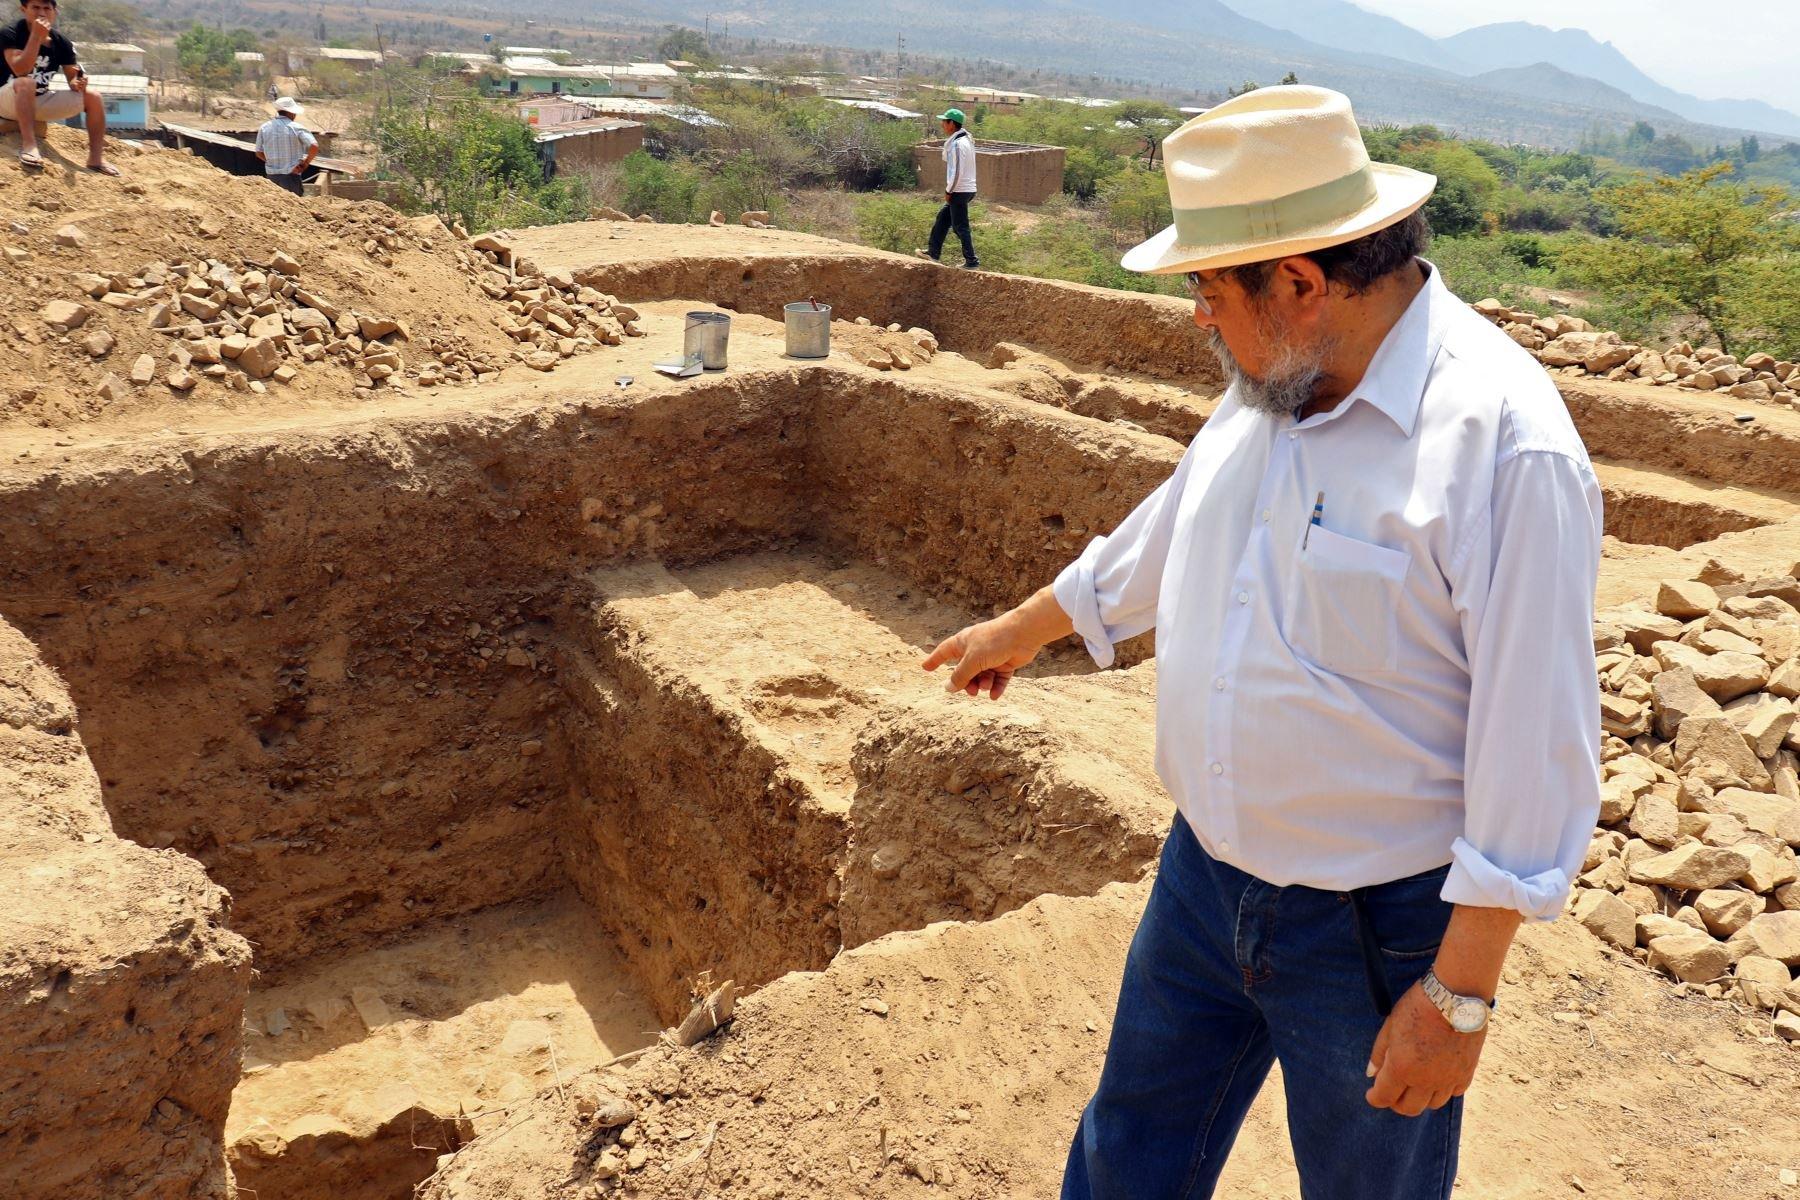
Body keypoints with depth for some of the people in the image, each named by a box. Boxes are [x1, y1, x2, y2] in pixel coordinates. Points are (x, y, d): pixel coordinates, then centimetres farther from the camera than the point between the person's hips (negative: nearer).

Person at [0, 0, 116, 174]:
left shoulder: (61, 43, 1)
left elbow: (72, 79, 3)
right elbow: (20, 71, -30)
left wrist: (78, 82, -22)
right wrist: (36, 36, -33)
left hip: (41, 101, 6)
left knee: (93, 97, -6)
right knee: (26, 83, -39)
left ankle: (96, 158, -9)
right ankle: (29, 145, -46)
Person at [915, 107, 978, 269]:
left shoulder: (956, 144, -20)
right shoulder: (966, 139, 10)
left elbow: (956, 172, -23)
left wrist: (948, 191, -12)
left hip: (960, 191, -10)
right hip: (968, 188, 10)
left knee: (960, 226, -2)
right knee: (942, 218, 18)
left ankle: (971, 261, 4)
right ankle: (933, 252, 24)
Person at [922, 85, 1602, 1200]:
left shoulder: (1504, 442, -25)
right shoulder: (1274, 388, -1)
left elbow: (1536, 750, -23)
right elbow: (1172, 528, 17)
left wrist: (1460, 993, -19)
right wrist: (1024, 628, 29)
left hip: (1383, 928, -6)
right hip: (1208, 872, 7)